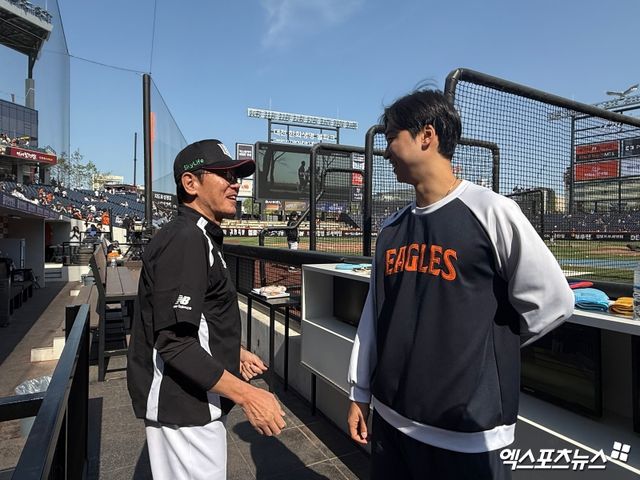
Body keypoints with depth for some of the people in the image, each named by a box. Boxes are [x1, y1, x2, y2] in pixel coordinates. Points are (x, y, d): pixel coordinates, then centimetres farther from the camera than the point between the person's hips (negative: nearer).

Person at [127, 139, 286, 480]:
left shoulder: (201, 238, 11)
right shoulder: (184, 240, -22)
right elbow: (175, 342, -28)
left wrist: (234, 353, 21)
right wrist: (246, 395, -28)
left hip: (195, 402, 10)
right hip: (183, 410, -10)